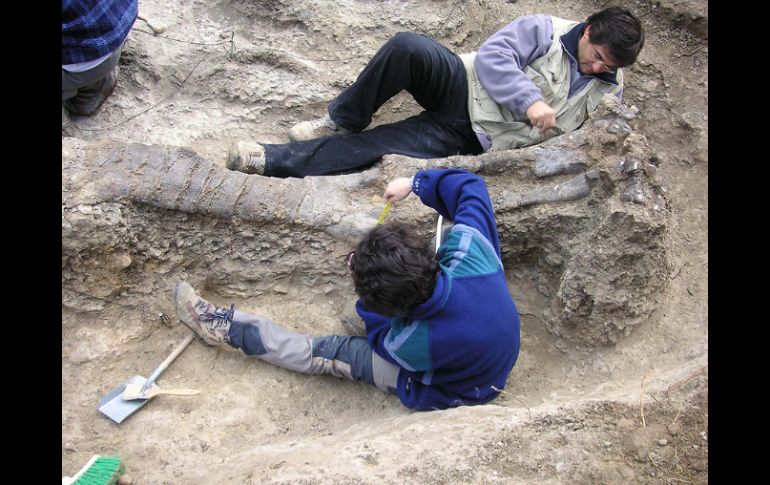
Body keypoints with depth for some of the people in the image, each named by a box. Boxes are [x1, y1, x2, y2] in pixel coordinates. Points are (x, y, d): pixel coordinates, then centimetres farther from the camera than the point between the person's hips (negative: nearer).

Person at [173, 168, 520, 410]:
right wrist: (416, 183, -13)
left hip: (450, 393, -5)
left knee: (333, 353, 0)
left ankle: (227, 329, 12)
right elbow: (470, 186, -16)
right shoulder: (469, 251, -35)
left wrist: (367, 290, -6)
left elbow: (382, 340, -14)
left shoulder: (409, 344, -41)